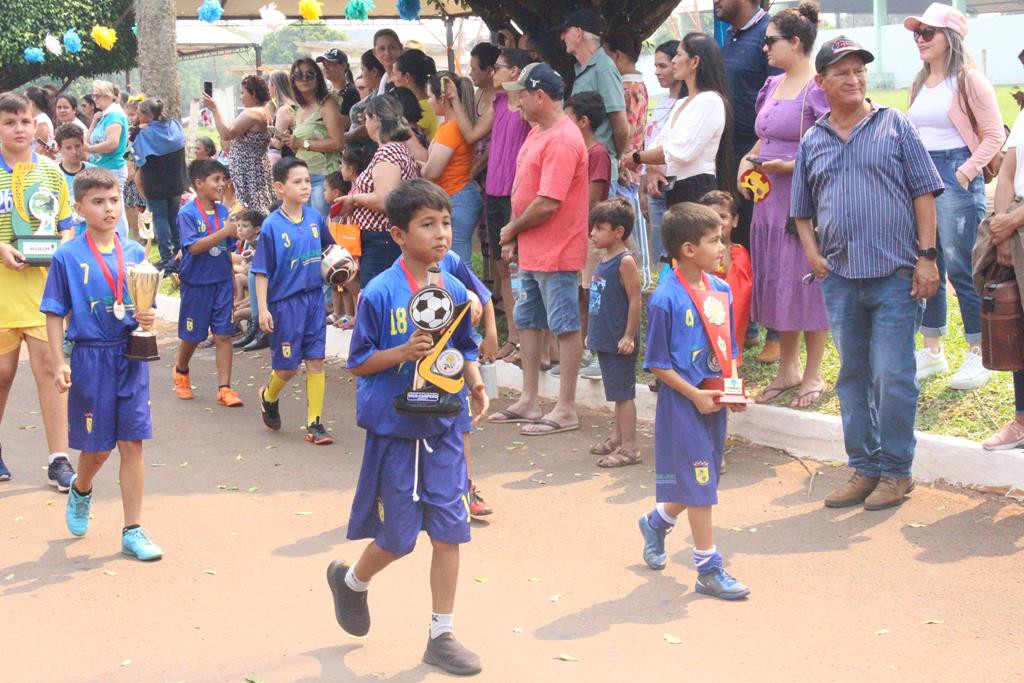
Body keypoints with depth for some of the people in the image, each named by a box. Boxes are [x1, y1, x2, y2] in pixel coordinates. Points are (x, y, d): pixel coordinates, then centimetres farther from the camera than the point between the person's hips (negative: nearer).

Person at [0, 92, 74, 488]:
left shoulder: (51, 172, 7)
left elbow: (66, 227, 12)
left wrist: (60, 249, -8)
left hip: (44, 282, 1)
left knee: (49, 366, -2)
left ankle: (59, 460, 3)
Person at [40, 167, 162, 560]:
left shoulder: (135, 253, 4)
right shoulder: (67, 257, -5)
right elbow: (55, 314, -3)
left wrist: (148, 319, -11)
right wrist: (59, 363, -10)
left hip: (131, 357, 2)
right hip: (90, 358, -2)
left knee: (132, 444, 1)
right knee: (97, 448, 9)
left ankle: (133, 531, 8)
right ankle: (80, 491, 43)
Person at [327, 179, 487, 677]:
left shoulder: (454, 291, 1)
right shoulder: (379, 294, -13)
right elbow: (358, 363, -9)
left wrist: (476, 385, -4)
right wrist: (404, 352, -23)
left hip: (443, 428, 4)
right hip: (394, 429, -4)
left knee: (449, 532, 3)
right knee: (399, 538, 6)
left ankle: (442, 636, 16)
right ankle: (352, 580, 38)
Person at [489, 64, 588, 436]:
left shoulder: (562, 141, -20)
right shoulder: (536, 133, 12)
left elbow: (547, 204, -24)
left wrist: (512, 229, -10)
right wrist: (514, 237, 9)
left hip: (556, 252, -10)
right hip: (531, 251, 10)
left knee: (565, 327, -1)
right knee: (527, 322, 17)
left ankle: (566, 410, 6)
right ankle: (528, 401, 28)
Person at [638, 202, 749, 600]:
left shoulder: (720, 289, 5)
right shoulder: (666, 299, -16)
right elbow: (658, 363, -12)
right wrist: (695, 395, -17)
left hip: (713, 400, 7)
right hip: (682, 402, -7)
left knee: (703, 480, 17)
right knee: (698, 482, -3)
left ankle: (656, 522, 44)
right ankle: (708, 569, 6)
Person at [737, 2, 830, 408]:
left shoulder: (817, 89, -12)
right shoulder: (772, 86, 13)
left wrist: (788, 166, -23)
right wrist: (747, 161, 6)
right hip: (769, 198, 8)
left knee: (807, 282, 0)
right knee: (776, 283, 12)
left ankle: (813, 374, 12)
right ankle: (787, 370, 24)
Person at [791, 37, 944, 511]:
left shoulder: (894, 125, 4)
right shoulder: (812, 142, 12)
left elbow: (924, 193, 1)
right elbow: (802, 210, 20)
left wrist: (926, 256, -6)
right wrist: (813, 255, 4)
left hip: (894, 275, -4)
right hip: (839, 278, 4)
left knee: (892, 378, -4)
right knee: (852, 378, 10)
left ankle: (896, 471, 8)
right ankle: (864, 468, 20)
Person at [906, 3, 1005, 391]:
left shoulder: (969, 81, -6)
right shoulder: (920, 84, 14)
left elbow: (994, 135, -9)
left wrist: (965, 173, -16)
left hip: (956, 176, -7)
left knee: (961, 269, -4)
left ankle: (979, 355, 6)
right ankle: (932, 351, 19)